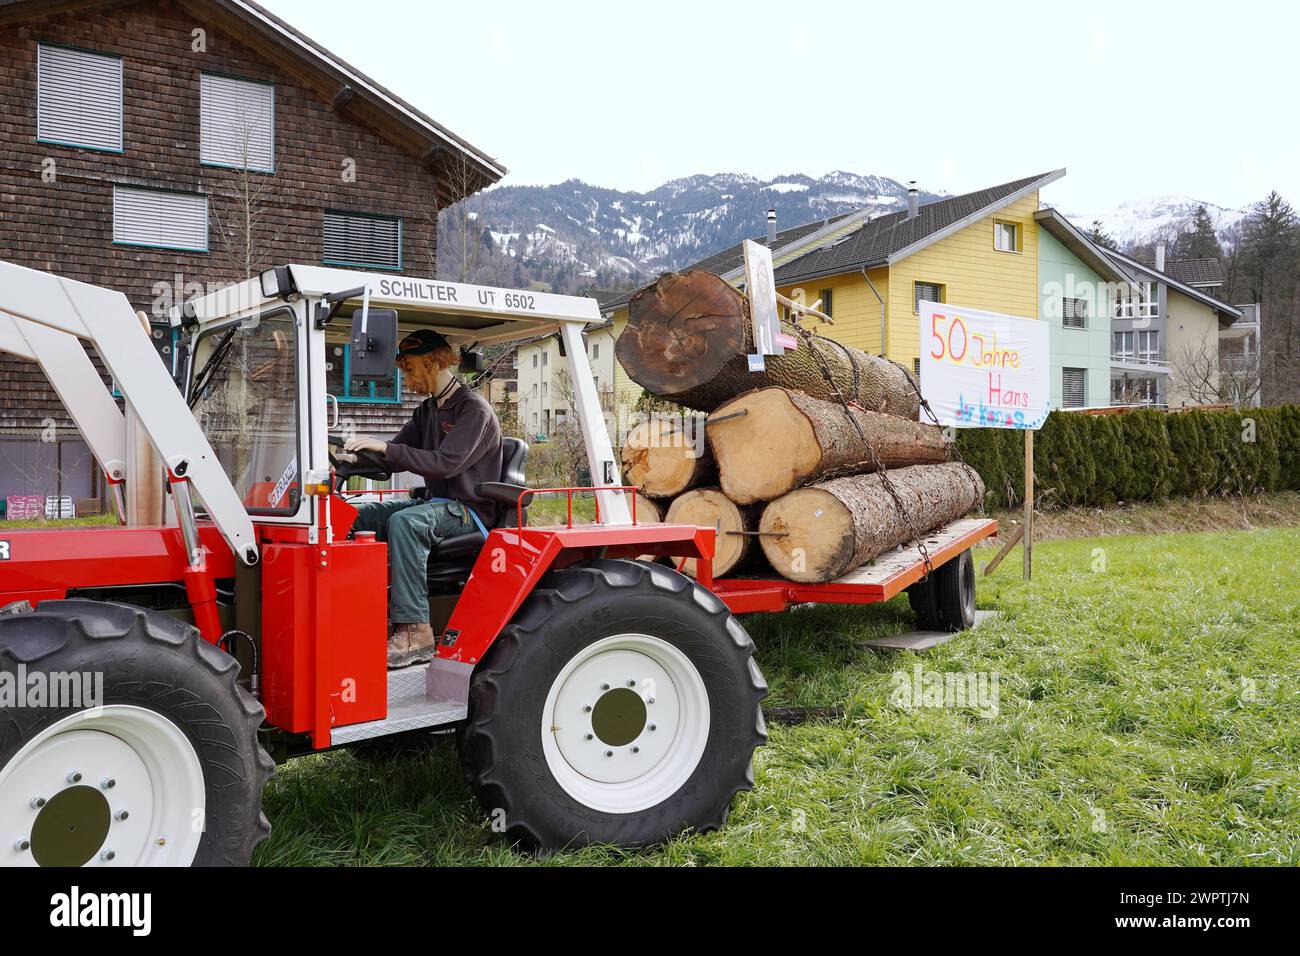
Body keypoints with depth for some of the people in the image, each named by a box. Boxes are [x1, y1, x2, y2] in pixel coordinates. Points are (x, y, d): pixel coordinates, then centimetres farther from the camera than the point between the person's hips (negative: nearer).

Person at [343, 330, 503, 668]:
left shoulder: (475, 409, -11)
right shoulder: (426, 411, 17)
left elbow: (446, 463, -25)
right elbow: (393, 459, 13)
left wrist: (387, 448, -29)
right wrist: (360, 455, -7)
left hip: (469, 510, -9)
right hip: (434, 502, 9)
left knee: (404, 522, -35)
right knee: (356, 516, -5)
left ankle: (415, 631, -36)